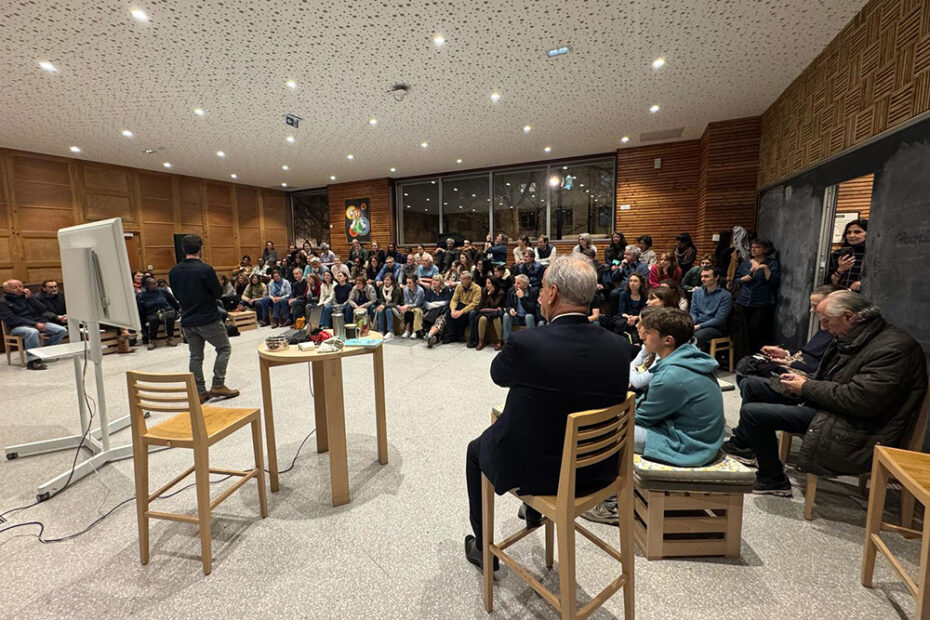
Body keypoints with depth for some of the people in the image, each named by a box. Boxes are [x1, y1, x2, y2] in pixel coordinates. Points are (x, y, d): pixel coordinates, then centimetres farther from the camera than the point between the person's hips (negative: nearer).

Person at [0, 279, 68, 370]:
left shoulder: (26, 297, 16)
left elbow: (42, 310, 4)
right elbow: (11, 319, -12)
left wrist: (30, 298, -6)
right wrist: (35, 324, -22)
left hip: (38, 321, 5)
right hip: (18, 326, -5)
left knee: (62, 330, -16)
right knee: (32, 332, -39)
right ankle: (32, 360, -32)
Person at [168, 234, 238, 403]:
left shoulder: (173, 272, 3)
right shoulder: (205, 269, -17)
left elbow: (177, 295, 11)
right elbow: (218, 293, -10)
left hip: (187, 320, 6)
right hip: (208, 319, -6)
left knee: (195, 356, 12)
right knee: (224, 348, 10)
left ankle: (199, 392, 16)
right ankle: (218, 385, 5)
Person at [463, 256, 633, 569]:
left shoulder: (525, 342, -28)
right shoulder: (619, 346, -13)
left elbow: (498, 375, -5)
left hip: (531, 468, -5)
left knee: (476, 451, 27)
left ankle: (483, 547, 40)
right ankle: (533, 509, 60)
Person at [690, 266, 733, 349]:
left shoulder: (725, 295, -3)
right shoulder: (697, 292, 13)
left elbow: (719, 320, -9)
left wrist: (699, 326, -16)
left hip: (716, 328, -5)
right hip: (697, 324, 5)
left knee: (695, 338, -36)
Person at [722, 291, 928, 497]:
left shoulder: (894, 347, -21)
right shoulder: (853, 337, 7)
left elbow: (859, 400, -28)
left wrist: (807, 387, -17)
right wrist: (806, 380, 1)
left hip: (851, 425, -10)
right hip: (823, 401, 10)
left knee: (752, 412, -22)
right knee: (750, 384, 8)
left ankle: (773, 480, -1)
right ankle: (742, 444, 21)